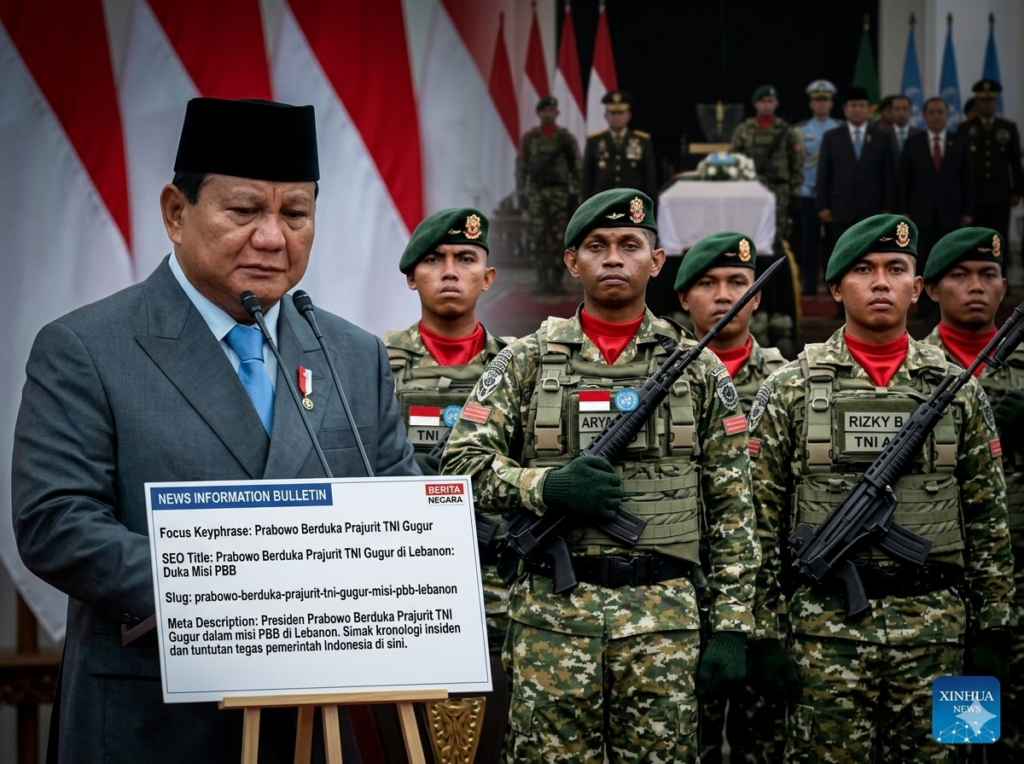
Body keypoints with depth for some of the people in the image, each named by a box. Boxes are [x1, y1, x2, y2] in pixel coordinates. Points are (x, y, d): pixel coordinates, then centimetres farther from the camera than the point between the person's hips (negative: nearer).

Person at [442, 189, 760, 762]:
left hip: (665, 617, 0)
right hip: (553, 615, 0)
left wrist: (731, 627, 0)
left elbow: (732, 507, 6)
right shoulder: (526, 362, 7)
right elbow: (461, 465, 2)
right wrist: (548, 485, -16)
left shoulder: (700, 370, 8)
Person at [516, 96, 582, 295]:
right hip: (536, 192, 0)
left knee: (559, 238, -2)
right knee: (538, 237, -3)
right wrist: (521, 194, -2)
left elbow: (576, 167, 3)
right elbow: (521, 167, 5)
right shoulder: (528, 138, 4)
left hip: (560, 193, 0)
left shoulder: (567, 138, 3)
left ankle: (557, 280, 3)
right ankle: (542, 280, 1)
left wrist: (576, 194, -3)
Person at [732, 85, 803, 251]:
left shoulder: (785, 130, 7)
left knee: (778, 237, -1)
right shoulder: (743, 130, 8)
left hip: (779, 192, 0)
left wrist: (795, 190, -1)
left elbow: (796, 162, 6)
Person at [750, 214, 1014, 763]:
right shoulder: (791, 390, 2)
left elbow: (988, 518, 10)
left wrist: (993, 629, 6)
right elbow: (759, 518, 1)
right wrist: (762, 635, -4)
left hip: (934, 628, 2)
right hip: (826, 625, -2)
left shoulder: (957, 388, 8)